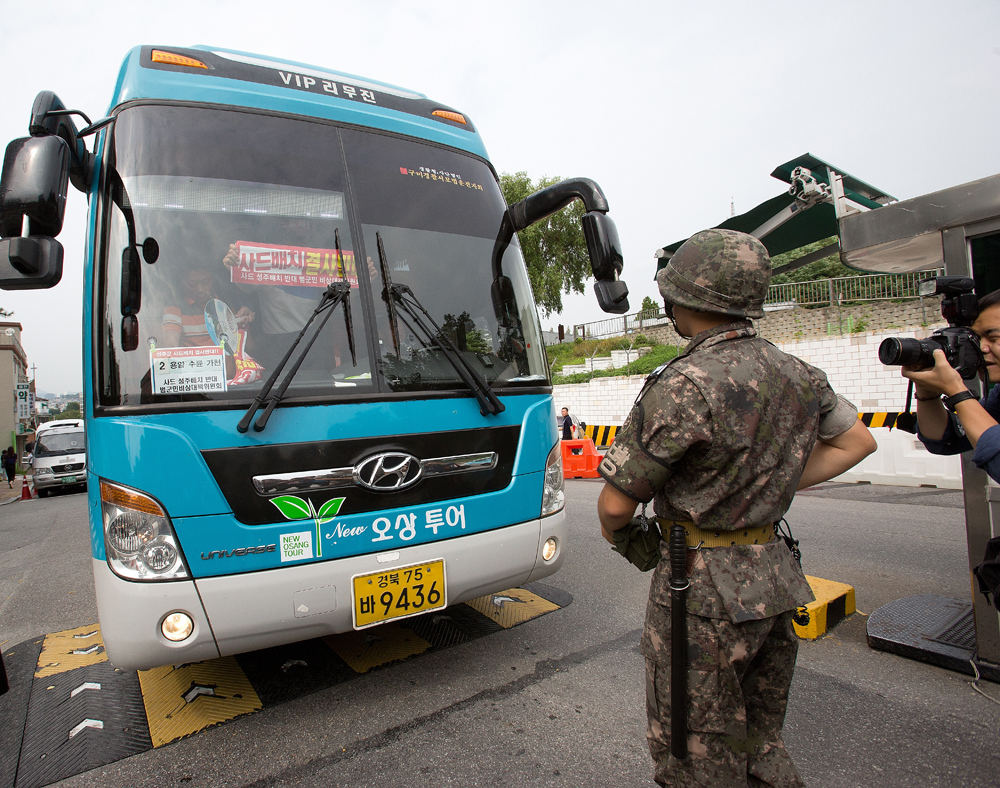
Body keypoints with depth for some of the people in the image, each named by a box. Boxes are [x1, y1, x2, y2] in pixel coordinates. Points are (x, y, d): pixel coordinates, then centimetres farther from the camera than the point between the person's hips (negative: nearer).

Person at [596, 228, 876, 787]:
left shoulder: (685, 385, -22)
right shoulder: (797, 373, 3)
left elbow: (617, 502, -18)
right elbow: (856, 443, 19)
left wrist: (613, 532, 5)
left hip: (705, 592, -8)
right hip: (775, 579, 8)